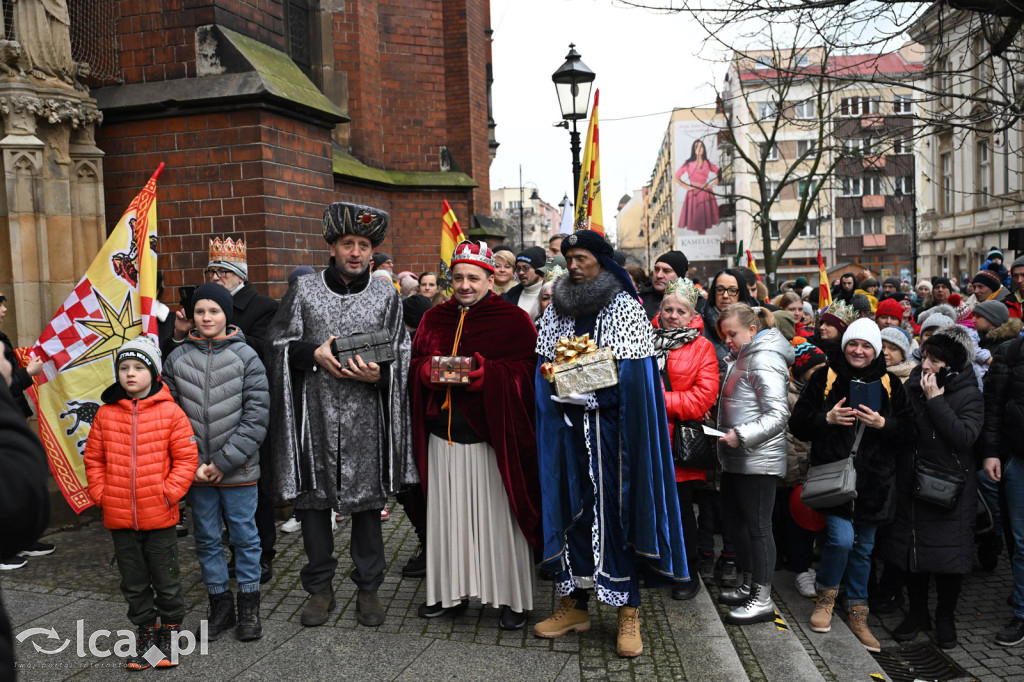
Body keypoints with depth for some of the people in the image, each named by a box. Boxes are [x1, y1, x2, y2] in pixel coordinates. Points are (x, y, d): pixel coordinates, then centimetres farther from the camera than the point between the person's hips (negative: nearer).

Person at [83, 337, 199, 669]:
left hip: (160, 517, -3)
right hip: (119, 518, 3)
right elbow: (93, 458, 9)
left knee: (166, 580, 10)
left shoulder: (170, 412, -8)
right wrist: (101, 494, -1)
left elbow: (186, 458, -6)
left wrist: (168, 493, -13)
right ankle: (146, 631, 33)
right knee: (134, 582, 16)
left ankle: (170, 629, 30)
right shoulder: (105, 414, 2)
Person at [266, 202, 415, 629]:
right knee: (313, 498, 8)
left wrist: (378, 374, -15)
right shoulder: (304, 290, 5)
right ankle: (319, 588, 25)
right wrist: (313, 353, -12)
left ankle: (367, 588, 24)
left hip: (365, 416, 0)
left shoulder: (386, 296, 5)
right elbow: (278, 343, 7)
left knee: (367, 500, 7)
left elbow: (401, 355, 5)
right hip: (315, 413, 1)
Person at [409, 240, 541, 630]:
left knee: (498, 517, 1)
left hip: (491, 436, -4)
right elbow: (416, 363, 14)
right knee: (448, 514, 11)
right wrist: (432, 371, -8)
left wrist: (481, 371, -21)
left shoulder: (512, 320, -1)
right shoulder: (434, 319, 13)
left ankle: (513, 598, 15)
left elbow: (523, 370, -8)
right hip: (444, 435, 4)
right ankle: (451, 591, 26)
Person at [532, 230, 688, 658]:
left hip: (610, 427, -4)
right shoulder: (555, 309, 12)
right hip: (566, 426, 4)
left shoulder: (627, 307, 0)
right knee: (570, 507, 7)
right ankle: (574, 604, 20)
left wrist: (592, 393, -18)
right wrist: (553, 375, -7)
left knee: (616, 509, -2)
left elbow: (636, 374, -7)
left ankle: (628, 613, 9)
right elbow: (544, 366, 13)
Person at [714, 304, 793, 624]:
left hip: (758, 460, -10)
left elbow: (778, 414, -21)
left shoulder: (764, 359, -14)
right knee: (734, 521, 16)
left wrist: (742, 435, -27)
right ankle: (749, 586, 29)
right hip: (736, 458, 10)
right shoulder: (741, 357, 16)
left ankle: (763, 600, 7)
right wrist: (729, 435, 15)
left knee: (757, 526, -3)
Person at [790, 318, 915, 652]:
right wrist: (827, 418, -16)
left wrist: (882, 424, -13)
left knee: (863, 547, 11)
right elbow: (798, 423, 1)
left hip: (873, 480, 3)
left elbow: (909, 433, 5)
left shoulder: (890, 385, 7)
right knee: (842, 538, -16)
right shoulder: (824, 379, 1)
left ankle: (858, 614, 26)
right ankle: (826, 596, 12)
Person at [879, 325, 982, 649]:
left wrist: (935, 400, -23)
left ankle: (945, 617, 27)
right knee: (913, 547, 12)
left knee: (948, 553, 6)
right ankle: (917, 612, 29)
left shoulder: (969, 395, -8)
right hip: (911, 486, 4)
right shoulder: (912, 386, 2)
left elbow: (965, 437, -24)